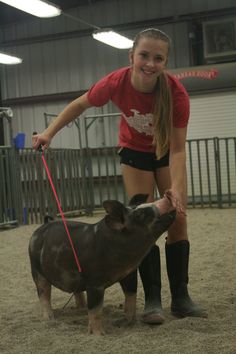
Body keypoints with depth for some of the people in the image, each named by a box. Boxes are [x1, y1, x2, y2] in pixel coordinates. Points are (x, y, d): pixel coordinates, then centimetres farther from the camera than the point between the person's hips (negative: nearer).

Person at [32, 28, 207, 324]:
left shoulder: (176, 92, -34)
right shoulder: (116, 83, -31)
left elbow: (177, 149, -29)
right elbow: (80, 105, -10)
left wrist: (176, 188, -41)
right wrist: (49, 133, -14)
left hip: (166, 152, 0)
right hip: (135, 152, 0)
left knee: (178, 219, -2)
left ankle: (180, 298, 7)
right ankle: (152, 300, -2)